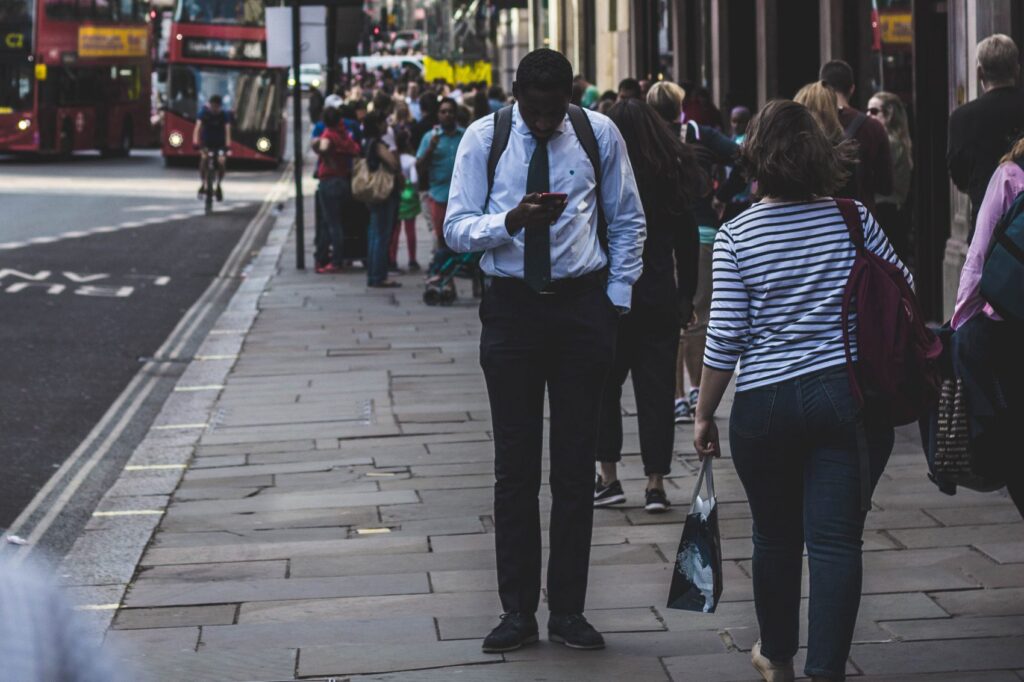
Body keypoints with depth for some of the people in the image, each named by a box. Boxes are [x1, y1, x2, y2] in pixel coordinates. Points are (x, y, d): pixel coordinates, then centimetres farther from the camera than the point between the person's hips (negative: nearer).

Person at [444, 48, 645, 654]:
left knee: (577, 463, 3)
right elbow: (457, 229, -6)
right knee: (515, 466, 2)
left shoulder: (600, 135, 0)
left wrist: (615, 303, 2)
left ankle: (569, 610, 12)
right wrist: (511, 221, -25)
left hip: (583, 306, 0)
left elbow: (628, 223, 9)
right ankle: (518, 612, 10)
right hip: (512, 306, 0)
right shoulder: (484, 138, -2)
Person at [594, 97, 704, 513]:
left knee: (605, 385, 11)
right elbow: (688, 242, 8)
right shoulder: (675, 176, 2)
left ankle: (609, 477, 12)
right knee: (657, 388, 6)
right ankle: (655, 484, 6)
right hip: (660, 300, 3)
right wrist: (686, 295, 15)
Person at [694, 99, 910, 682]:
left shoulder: (737, 235, -5)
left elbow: (725, 339, -6)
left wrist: (705, 415, 3)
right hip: (853, 396, 0)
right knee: (836, 537, 0)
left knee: (776, 535, 16)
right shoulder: (855, 219, 0)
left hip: (765, 405, 0)